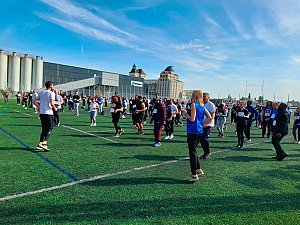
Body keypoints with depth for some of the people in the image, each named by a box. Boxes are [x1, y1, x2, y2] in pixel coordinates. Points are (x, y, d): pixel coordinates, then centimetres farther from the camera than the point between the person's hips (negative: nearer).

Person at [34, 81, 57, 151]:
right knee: (49, 128, -1)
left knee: (44, 129, 16)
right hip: (48, 113, -7)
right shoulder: (51, 93, -7)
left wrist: (39, 107, 18)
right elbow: (52, 104, -17)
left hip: (41, 113, 7)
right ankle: (44, 143, -11)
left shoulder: (41, 93, 12)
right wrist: (55, 108, 0)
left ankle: (40, 144, 16)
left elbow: (34, 101, 10)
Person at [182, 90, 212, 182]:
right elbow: (210, 117, 9)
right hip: (200, 131, 8)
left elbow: (192, 119, -18)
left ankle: (194, 175, 3)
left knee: (192, 152, -2)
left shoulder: (193, 105, -12)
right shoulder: (202, 106, 10)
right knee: (194, 151, 21)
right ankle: (198, 170, 27)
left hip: (192, 132, -8)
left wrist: (185, 113, -4)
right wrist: (203, 125, 14)